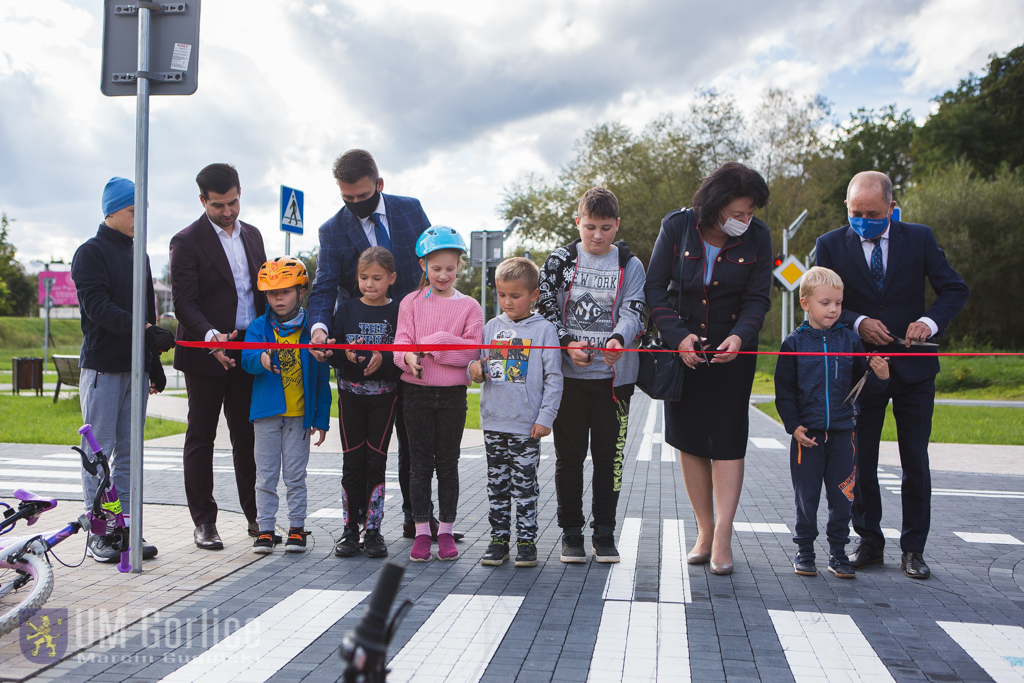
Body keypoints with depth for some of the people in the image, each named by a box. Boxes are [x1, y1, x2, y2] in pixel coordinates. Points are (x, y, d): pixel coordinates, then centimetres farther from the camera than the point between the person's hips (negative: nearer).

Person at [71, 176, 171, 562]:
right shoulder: (91, 253, -3)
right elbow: (97, 306, -15)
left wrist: (155, 363, 19)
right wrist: (145, 331, -26)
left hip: (135, 365, 6)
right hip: (102, 365, -6)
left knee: (128, 451, 7)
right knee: (99, 449, -2)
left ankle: (125, 527, 12)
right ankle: (99, 532, 4)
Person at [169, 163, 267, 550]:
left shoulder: (252, 235, 13)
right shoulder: (187, 242, -6)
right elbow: (184, 303, -12)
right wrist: (211, 336, -29)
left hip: (249, 353, 5)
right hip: (205, 356, -5)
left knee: (248, 437, 9)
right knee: (201, 438, 5)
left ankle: (255, 515, 18)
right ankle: (204, 522, 13)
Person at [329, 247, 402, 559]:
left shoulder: (397, 311, -2)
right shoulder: (347, 309, 4)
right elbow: (332, 352, 0)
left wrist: (383, 360, -23)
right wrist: (347, 355, -20)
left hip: (383, 396, -1)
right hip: (351, 395, 2)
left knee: (376, 462, 2)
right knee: (352, 463, 5)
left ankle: (373, 530, 12)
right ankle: (351, 530, 15)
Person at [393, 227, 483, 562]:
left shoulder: (469, 306, 2)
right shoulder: (411, 302, 5)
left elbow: (472, 350, -7)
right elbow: (401, 342, -2)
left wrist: (433, 343, -16)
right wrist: (409, 357, -25)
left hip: (453, 392, 0)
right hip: (417, 391, 1)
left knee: (447, 462, 7)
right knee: (420, 462, 5)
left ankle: (446, 531, 17)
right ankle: (421, 531, 14)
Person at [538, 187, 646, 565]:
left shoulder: (630, 265, 6)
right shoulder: (559, 260, 6)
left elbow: (633, 311, -4)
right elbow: (546, 308, 3)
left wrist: (618, 339, -25)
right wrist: (568, 343, -14)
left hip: (613, 374, 0)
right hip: (568, 373, 0)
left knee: (608, 456, 5)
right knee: (569, 455, 6)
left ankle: (604, 533, 17)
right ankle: (571, 532, 17)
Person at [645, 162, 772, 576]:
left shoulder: (757, 238, -8)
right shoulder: (676, 227, -9)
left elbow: (757, 298, -6)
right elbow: (655, 288, -7)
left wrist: (739, 336, -26)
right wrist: (678, 336, -19)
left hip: (732, 351, -1)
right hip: (683, 349, 1)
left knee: (727, 440, -6)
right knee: (689, 440, 4)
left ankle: (723, 537, -2)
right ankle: (705, 530, 15)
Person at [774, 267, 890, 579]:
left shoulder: (849, 339, 4)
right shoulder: (794, 343, -1)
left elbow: (861, 385, 9)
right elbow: (784, 391, 1)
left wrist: (880, 377, -11)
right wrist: (793, 425, -7)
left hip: (843, 432, 2)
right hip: (807, 434, -2)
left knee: (842, 496, 6)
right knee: (806, 495, 5)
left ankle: (838, 551, 20)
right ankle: (804, 551, 20)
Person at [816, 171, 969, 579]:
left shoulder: (919, 238, -1)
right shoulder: (831, 245, -2)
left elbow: (955, 289, 0)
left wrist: (930, 320, -19)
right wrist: (858, 323, -21)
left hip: (913, 366, 0)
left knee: (915, 462, 6)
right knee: (860, 461, 6)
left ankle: (913, 549, 17)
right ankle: (869, 542, 21)